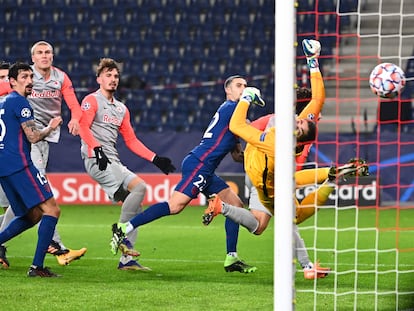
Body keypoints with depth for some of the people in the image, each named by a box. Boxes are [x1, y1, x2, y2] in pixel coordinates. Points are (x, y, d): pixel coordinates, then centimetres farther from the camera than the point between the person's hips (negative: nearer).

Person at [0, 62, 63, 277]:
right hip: (19, 164, -10)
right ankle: (37, 266, -17)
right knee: (51, 210, -10)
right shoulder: (19, 102, -7)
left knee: (32, 215, 18)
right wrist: (51, 127, 5)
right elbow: (33, 137, -12)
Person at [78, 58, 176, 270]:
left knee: (135, 208, 1)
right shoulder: (92, 100, 2)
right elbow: (83, 127, -14)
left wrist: (155, 159, 15)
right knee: (139, 186, -24)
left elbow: (131, 141, 24)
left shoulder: (121, 109, 24)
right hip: (96, 160, -8)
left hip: (113, 163, 8)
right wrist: (97, 149, -28)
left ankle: (126, 259, 3)